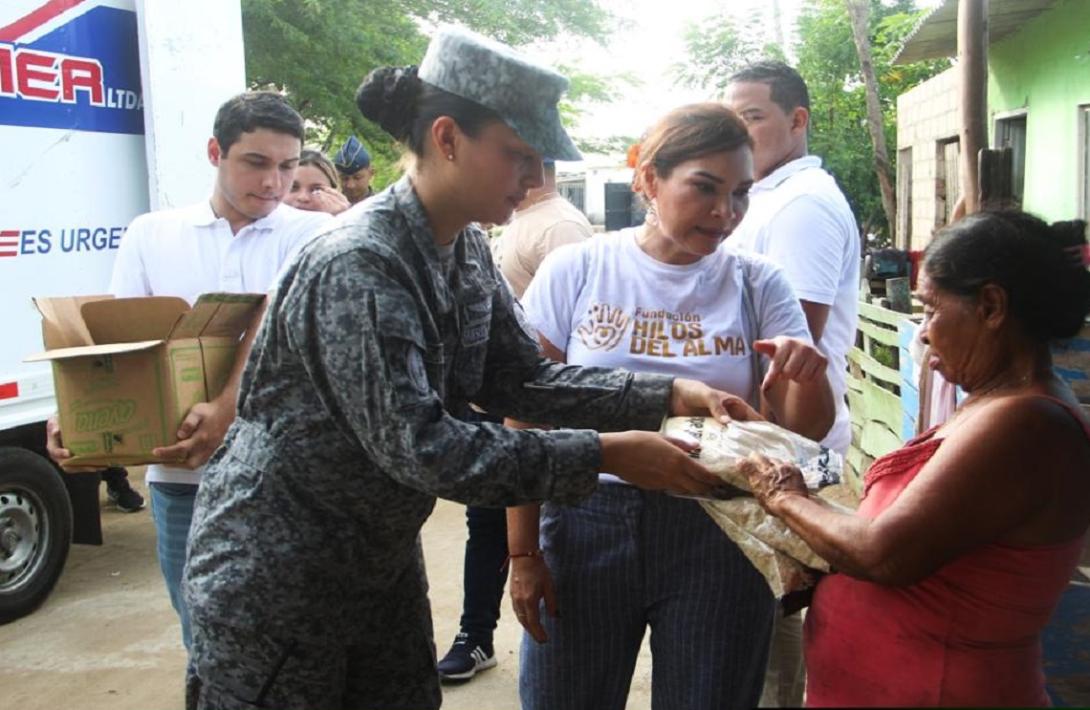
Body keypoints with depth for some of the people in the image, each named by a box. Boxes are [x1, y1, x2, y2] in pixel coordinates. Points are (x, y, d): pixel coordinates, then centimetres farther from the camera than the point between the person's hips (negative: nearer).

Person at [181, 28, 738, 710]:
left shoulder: (466, 250, 0)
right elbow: (419, 446, -31)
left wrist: (668, 395, -11)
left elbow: (524, 377, 0)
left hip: (382, 561, 8)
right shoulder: (359, 265, -26)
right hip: (274, 573, -8)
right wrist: (604, 454, -29)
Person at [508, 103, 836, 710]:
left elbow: (805, 428, -1)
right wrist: (523, 552, -2)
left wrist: (807, 378, -23)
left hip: (718, 531, 1)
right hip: (586, 525, 0)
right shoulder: (574, 271, -4)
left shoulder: (759, 286, 0)